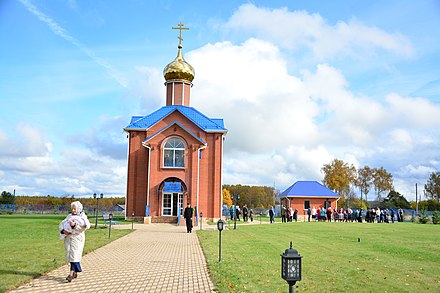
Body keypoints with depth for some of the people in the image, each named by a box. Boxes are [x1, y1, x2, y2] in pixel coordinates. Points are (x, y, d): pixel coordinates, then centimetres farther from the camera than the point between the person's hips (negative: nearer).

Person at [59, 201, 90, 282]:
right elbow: (61, 224, 11)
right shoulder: (69, 216, 19)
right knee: (69, 255, 6)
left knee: (74, 255, -12)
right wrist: (63, 230, -9)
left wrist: (74, 225, -24)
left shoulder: (83, 217, 3)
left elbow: (86, 226, -14)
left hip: (77, 238, -5)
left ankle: (71, 273, -16)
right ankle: (75, 273, 17)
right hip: (68, 238, 5)